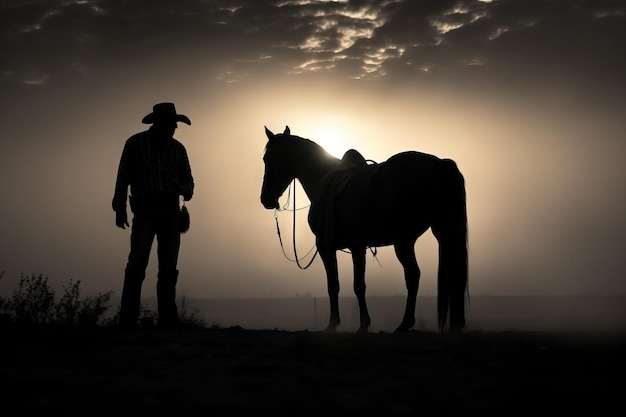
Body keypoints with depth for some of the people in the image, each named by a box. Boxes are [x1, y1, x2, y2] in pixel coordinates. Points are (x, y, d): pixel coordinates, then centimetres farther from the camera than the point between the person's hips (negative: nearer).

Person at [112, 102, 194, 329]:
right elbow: (123, 178, 5)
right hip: (145, 210, -3)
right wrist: (120, 208, -1)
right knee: (137, 264, -13)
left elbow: (188, 181, 15)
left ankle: (167, 321, 7)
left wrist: (184, 189, -8)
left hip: (171, 212, 4)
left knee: (169, 268, 3)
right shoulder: (135, 143, 3)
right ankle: (127, 321, -13)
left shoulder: (178, 148, 11)